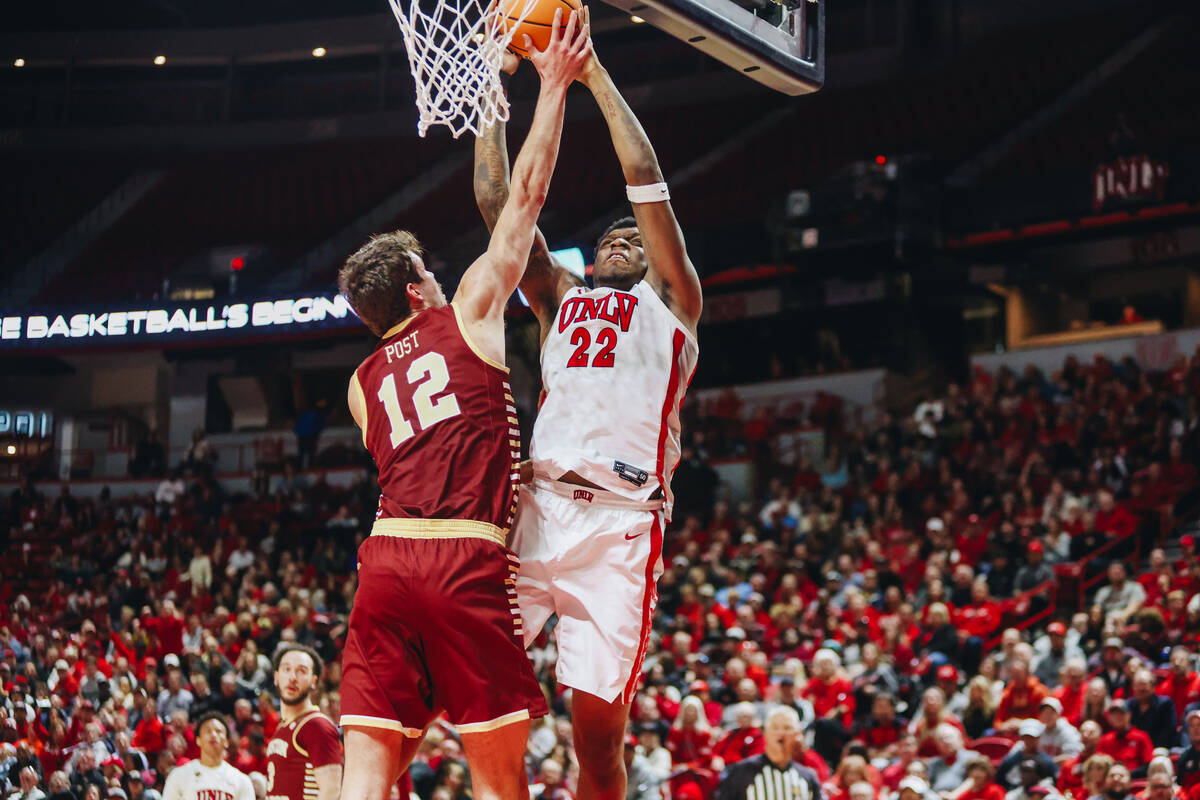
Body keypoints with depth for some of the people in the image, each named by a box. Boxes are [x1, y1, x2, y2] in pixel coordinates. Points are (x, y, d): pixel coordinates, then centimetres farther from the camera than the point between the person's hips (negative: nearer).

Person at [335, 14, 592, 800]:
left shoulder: (364, 382, 22)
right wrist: (555, 84, 19)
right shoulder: (467, 315, 9)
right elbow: (525, 197, 12)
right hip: (467, 560, -5)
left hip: (386, 558, 5)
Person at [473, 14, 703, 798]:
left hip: (621, 522, -4)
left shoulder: (671, 301, 16)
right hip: (539, 505, 4)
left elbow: (645, 176, 8)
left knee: (599, 730, -5)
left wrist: (594, 73, 12)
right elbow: (498, 203, 22)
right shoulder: (562, 298, 27)